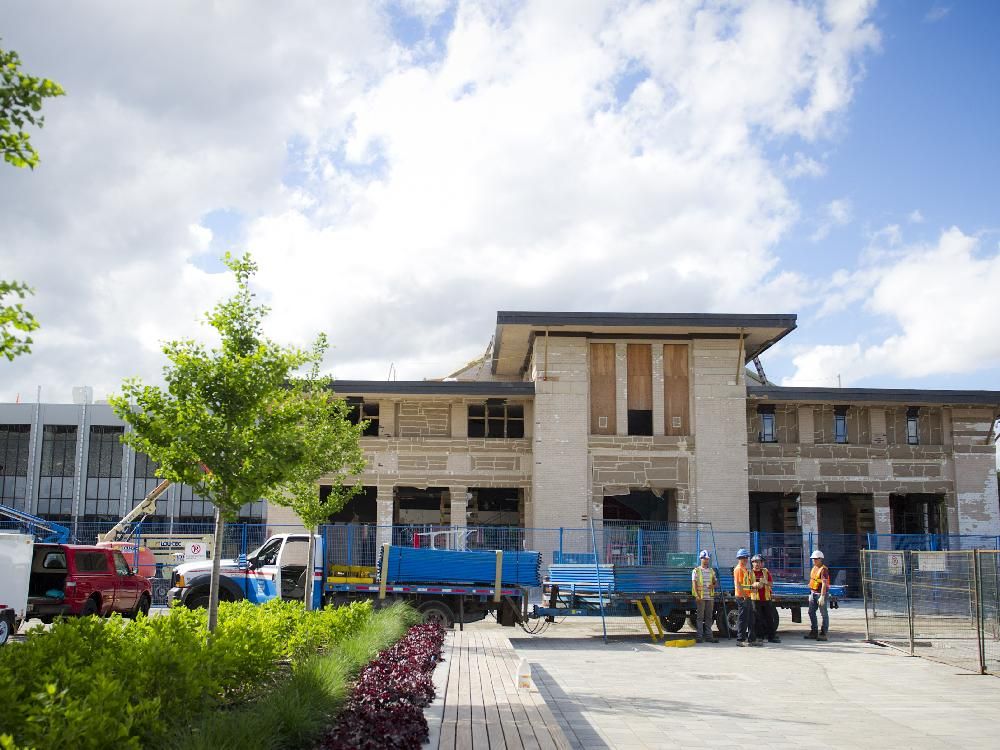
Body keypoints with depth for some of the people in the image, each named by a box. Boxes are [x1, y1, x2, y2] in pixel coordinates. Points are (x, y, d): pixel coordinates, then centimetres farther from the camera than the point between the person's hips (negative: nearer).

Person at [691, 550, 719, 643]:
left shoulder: (712, 571, 17)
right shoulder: (696, 571, 2)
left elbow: (716, 583, 19)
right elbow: (694, 584, -6)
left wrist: (713, 585, -6)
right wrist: (697, 595, -18)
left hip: (710, 597, 5)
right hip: (700, 598, -5)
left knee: (709, 617, 6)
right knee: (700, 617, -5)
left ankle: (708, 636, 10)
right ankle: (699, 636, -3)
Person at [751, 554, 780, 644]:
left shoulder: (766, 571, 10)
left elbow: (771, 584, 6)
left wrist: (765, 582, -15)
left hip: (767, 598, 3)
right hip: (756, 599, -3)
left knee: (770, 618, 5)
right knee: (758, 619, -1)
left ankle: (771, 636, 12)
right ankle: (759, 637, 6)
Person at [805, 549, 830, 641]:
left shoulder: (823, 569, -15)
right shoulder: (814, 568, 13)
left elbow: (824, 584, -21)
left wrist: (822, 597, -26)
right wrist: (810, 593, 19)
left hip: (821, 593, -9)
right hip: (813, 592, 9)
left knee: (824, 614, -1)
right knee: (811, 612, 11)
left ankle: (823, 634, 2)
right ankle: (813, 632, 18)